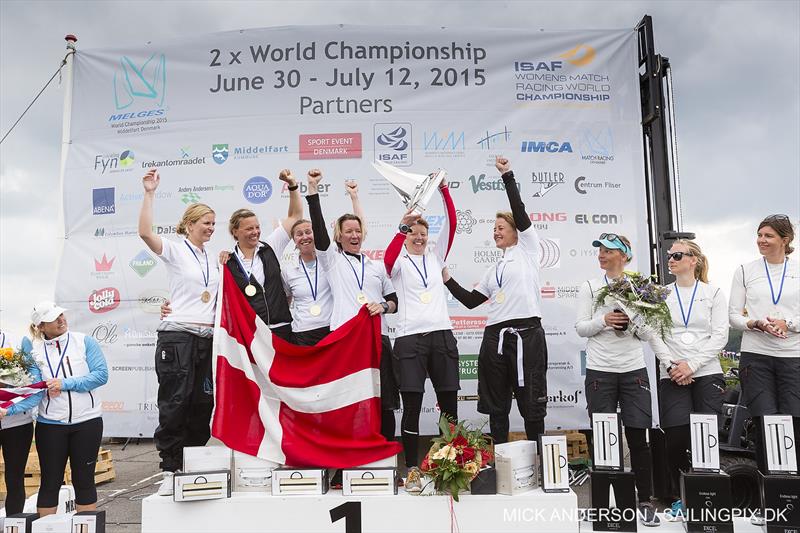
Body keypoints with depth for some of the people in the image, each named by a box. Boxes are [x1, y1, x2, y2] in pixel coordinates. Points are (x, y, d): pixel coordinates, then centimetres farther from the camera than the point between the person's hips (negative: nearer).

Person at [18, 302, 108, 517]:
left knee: (84, 480, 9)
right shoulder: (31, 346, 2)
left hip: (87, 421, 0)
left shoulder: (84, 341, -3)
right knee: (50, 481, 9)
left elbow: (101, 374, -10)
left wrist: (65, 383, -16)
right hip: (50, 424, 1)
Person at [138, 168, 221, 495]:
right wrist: (149, 194, -20)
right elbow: (145, 233, -20)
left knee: (202, 404, 8)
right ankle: (170, 471, 5)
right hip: (177, 337, -6)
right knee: (175, 403, -5)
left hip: (207, 339, 6)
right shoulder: (174, 250, -1)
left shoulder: (214, 259, 18)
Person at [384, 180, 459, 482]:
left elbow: (451, 224, 5)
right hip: (409, 338, -3)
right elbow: (388, 259, -17)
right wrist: (402, 227, -30)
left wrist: (444, 190, -6)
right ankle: (412, 470, 7)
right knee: (412, 407, -1)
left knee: (449, 405, 6)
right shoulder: (399, 262, 8)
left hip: (442, 335, 3)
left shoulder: (435, 257, 17)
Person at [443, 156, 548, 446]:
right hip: (495, 338, 6)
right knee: (497, 405, 10)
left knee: (531, 403, 1)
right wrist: (448, 279, 12)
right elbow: (470, 301, 20)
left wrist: (508, 176, -7)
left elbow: (519, 211, -6)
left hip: (527, 334, -6)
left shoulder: (528, 249, 7)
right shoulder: (494, 269, 22)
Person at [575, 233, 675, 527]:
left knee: (638, 437, 3)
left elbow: (650, 332, 4)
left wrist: (669, 361, -7)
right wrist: (604, 320, -17)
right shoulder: (589, 287, 5)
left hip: (634, 370, 1)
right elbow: (580, 327, 1)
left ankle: (645, 502, 16)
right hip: (599, 371, 0)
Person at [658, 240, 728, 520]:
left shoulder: (713, 293, 6)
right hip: (672, 377, 1)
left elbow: (720, 336, -2)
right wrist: (672, 366, -8)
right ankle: (680, 499, 11)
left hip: (707, 374, 0)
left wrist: (692, 364, -12)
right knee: (676, 439, -5)